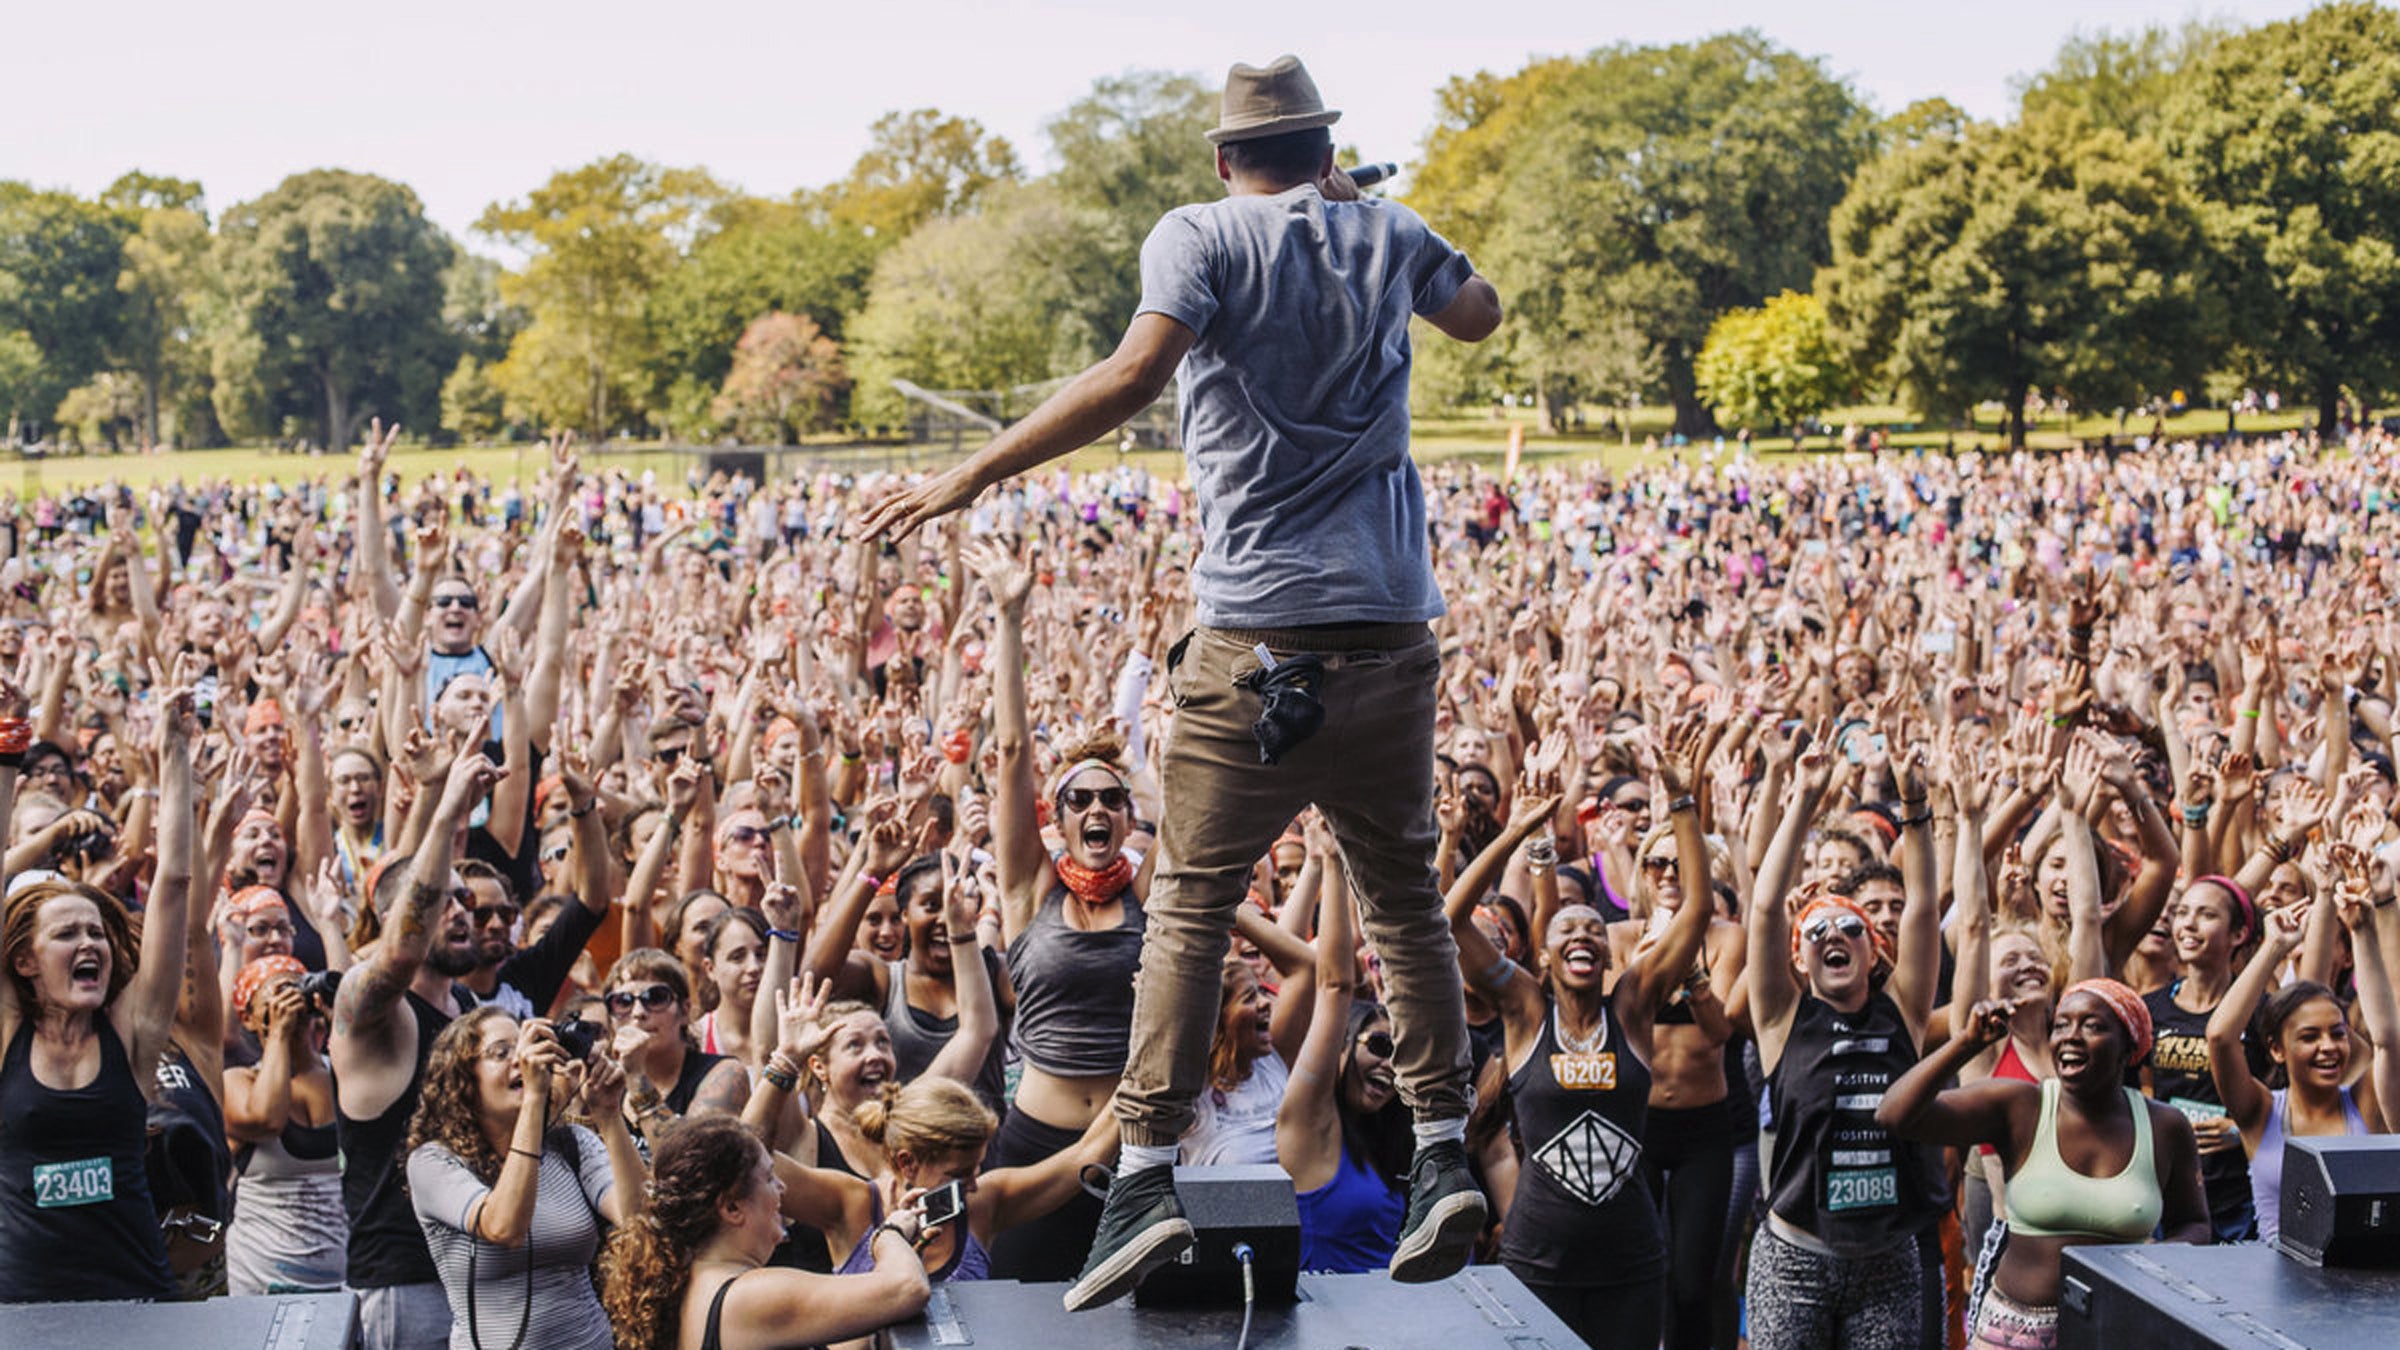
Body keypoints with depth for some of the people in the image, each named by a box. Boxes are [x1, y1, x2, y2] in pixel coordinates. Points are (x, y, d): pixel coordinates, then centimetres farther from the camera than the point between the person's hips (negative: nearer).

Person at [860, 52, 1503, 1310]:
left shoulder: (1201, 236, -1)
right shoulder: (1385, 234, 12)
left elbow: (1135, 370, -20)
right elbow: (1479, 312, 34)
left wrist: (973, 474, -18)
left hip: (1256, 633, -4)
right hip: (1391, 626, 4)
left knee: (1189, 901, 2)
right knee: (1404, 893, 14)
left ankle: (1147, 1174, -4)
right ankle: (1444, 1152, 7)